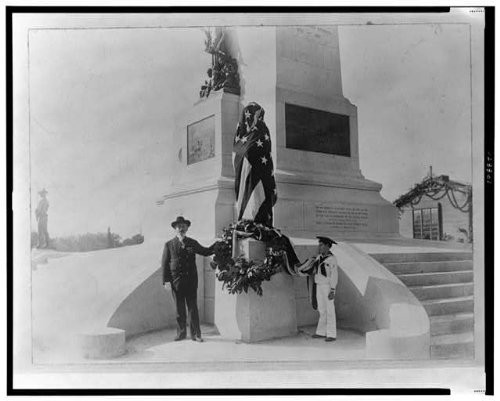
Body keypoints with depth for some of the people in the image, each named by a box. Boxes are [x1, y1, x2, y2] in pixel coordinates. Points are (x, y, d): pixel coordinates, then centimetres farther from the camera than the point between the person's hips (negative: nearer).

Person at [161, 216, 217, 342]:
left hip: (191, 280, 1)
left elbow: (205, 252, 23)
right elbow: (164, 264, 2)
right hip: (176, 281, -1)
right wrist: (166, 281, -5)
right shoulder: (169, 245, 4)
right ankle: (181, 333, 19)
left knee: (193, 308, 1)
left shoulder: (192, 243, 10)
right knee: (179, 309, 6)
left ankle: (196, 334, 7)